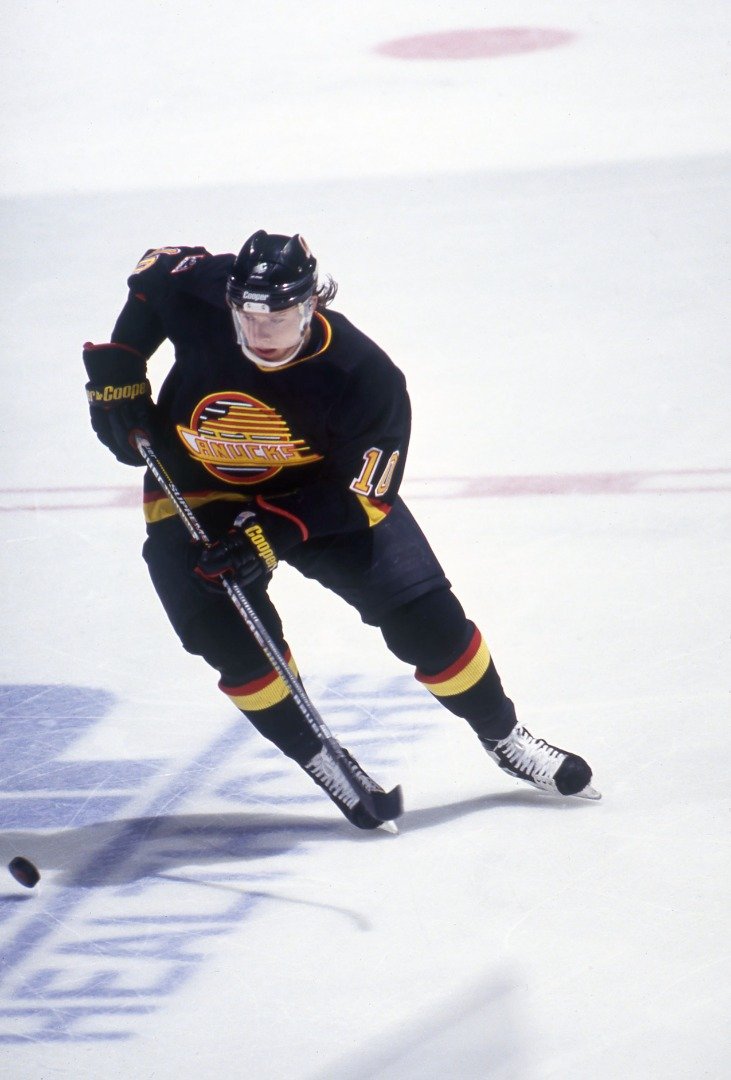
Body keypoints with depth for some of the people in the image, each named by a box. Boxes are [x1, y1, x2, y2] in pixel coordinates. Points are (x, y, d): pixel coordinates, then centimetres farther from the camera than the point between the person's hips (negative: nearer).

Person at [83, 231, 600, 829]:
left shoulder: (363, 375, -31)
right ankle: (322, 764, -1)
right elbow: (151, 271, -2)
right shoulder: (193, 295, -27)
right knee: (235, 639, -20)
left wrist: (275, 532, -32)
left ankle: (506, 737, 16)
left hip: (317, 489, -1)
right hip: (198, 487, 1)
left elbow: (360, 491, -22)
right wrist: (117, 371, -10)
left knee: (424, 614, -7)